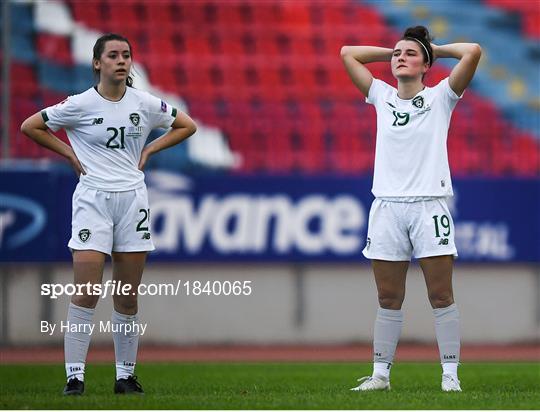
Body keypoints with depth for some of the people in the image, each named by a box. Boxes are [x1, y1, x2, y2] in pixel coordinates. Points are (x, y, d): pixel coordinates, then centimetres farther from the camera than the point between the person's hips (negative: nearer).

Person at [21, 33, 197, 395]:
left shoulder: (145, 104, 4)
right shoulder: (80, 105, -4)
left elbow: (187, 125, 17)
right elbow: (30, 126, 4)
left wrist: (149, 150, 9)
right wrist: (69, 153, 1)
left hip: (133, 200, 3)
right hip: (93, 200, -3)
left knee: (128, 298, 6)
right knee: (86, 294, -11)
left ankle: (126, 375, 14)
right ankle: (75, 376, -9)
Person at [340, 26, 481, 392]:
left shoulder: (440, 97, 5)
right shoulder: (382, 97, 14)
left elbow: (473, 52, -6)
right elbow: (347, 53, 17)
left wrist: (435, 49, 8)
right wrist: (393, 51, 18)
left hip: (429, 206, -3)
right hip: (388, 207, 3)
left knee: (441, 296, -4)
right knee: (389, 299, 3)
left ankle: (451, 373, -2)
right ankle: (381, 373, 6)